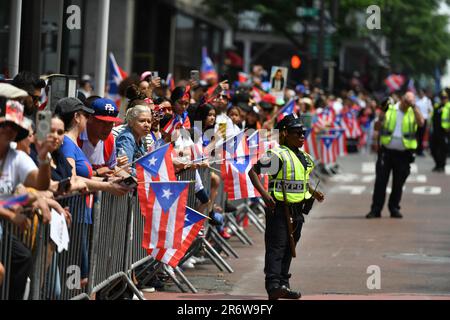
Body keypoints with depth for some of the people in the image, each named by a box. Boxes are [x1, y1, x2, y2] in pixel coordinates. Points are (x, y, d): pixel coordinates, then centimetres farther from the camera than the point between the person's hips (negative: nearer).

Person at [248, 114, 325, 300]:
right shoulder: (278, 155, -13)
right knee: (276, 248, -12)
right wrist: (264, 194, -23)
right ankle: (274, 285, -19)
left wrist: (313, 193, 15)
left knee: (288, 249, 14)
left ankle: (283, 285, 21)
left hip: (297, 210, 8)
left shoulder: (305, 158, 15)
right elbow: (253, 171, -15)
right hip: (279, 208, -8)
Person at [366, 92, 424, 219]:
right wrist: (380, 119, -15)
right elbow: (377, 128, 4)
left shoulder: (413, 112, 3)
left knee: (398, 183, 6)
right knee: (380, 181, -2)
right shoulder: (389, 109, 3)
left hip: (403, 154, 0)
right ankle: (376, 209, 2)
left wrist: (414, 106, -17)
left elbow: (421, 123, -18)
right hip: (386, 151, 0)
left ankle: (394, 208, 18)